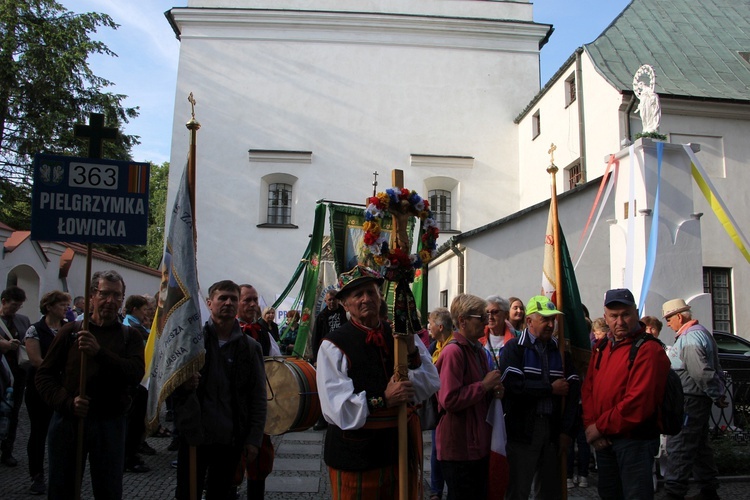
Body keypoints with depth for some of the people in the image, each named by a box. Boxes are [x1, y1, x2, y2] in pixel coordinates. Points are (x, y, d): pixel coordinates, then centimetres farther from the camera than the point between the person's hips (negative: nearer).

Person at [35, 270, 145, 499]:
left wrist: (100, 353, -26)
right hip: (68, 420, 1)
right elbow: (44, 375, 2)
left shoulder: (130, 337, 4)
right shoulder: (70, 331, 4)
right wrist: (68, 402, -16)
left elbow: (136, 374, -13)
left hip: (110, 423, 0)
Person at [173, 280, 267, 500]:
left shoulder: (250, 347, 3)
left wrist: (254, 438, -3)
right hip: (194, 435, -1)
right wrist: (181, 384, -20)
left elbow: (258, 398, 3)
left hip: (231, 440, 1)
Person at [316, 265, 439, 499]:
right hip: (355, 456, -5)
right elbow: (335, 409, -18)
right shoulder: (333, 346, -12)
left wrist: (411, 349, -15)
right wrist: (383, 400, -23)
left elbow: (429, 388, -1)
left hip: (402, 449, 5)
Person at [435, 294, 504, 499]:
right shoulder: (453, 352, -18)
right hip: (459, 447, -9)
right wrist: (484, 385, -18)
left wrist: (494, 391, 5)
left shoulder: (480, 351, 13)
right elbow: (449, 400, -25)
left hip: (478, 443, 9)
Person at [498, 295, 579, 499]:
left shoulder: (559, 349, 9)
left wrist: (567, 429, -4)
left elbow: (573, 388, 3)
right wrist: (551, 389, -10)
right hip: (523, 429, -5)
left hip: (552, 429, 5)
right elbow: (513, 385, -20)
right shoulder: (515, 347, -5)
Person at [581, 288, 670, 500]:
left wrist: (600, 427, -15)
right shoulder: (601, 347, 9)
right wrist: (591, 427, -7)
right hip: (603, 441, 8)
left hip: (635, 441, -7)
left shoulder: (648, 350, -16)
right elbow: (588, 389, 7)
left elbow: (638, 403, -23)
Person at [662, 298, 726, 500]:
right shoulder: (700, 332, 16)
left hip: (689, 401, -11)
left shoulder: (690, 337, -19)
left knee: (678, 447, -7)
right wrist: (718, 393, 17)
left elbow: (701, 372, -25)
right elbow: (715, 368, 21)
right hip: (698, 399, 11)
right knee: (700, 445, 18)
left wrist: (716, 395, -15)